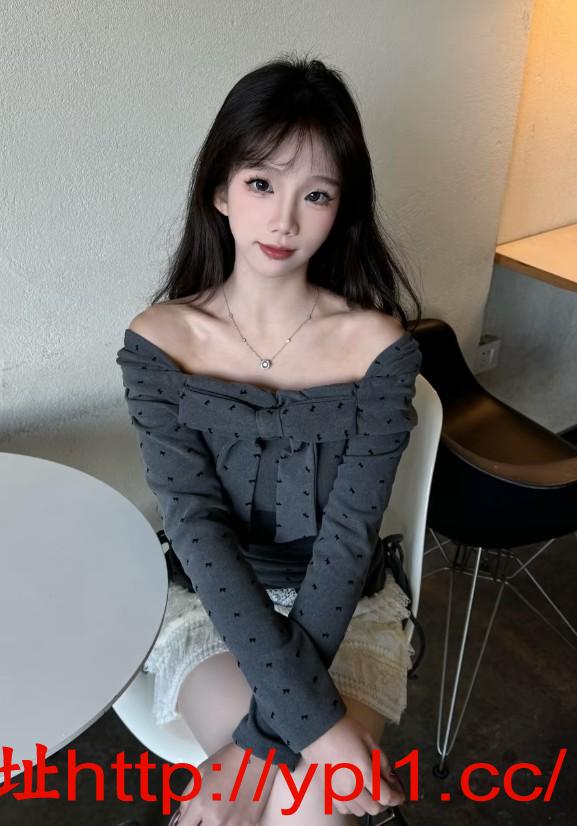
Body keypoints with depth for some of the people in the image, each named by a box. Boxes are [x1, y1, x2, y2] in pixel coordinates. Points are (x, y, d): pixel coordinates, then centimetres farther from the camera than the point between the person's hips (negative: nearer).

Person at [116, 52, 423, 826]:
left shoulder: (380, 346, -13)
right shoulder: (158, 340, -12)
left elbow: (348, 536, -17)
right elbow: (197, 527, -19)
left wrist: (257, 742, -22)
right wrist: (313, 715, -25)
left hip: (343, 609, 1)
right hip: (210, 607, 0)